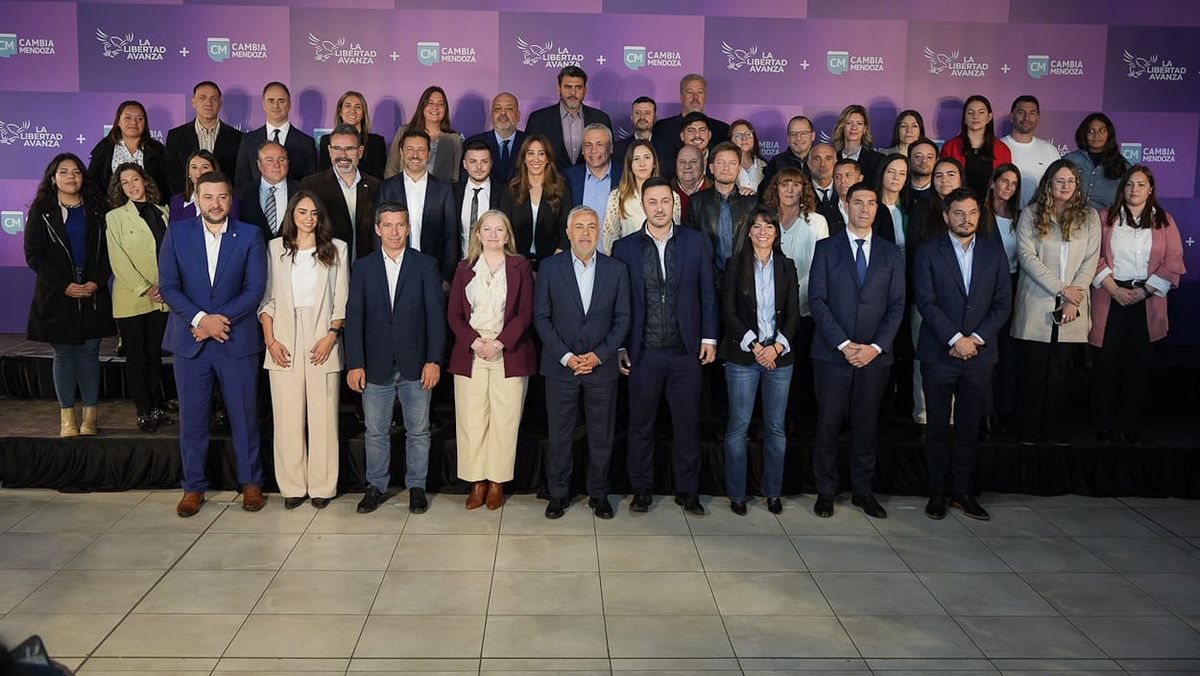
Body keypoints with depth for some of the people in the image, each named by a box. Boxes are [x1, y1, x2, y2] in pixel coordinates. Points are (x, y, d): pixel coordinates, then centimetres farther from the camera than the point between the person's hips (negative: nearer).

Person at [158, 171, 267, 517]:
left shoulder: (250, 235, 0)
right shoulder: (177, 233, 3)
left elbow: (255, 288, -5)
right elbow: (168, 286, -1)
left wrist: (220, 319, -14)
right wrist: (200, 319, -14)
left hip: (236, 340, -1)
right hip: (190, 340, 1)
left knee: (244, 415, 6)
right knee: (192, 418, 8)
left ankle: (251, 482, 20)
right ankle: (193, 487, 20)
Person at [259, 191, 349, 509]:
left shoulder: (337, 249, 8)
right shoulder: (276, 248, 10)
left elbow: (342, 300, 6)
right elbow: (267, 297, 8)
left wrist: (332, 335, -7)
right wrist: (270, 340, -2)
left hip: (322, 342, 0)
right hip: (284, 344, 1)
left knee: (323, 415, 0)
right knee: (287, 416, 1)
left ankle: (322, 486, 8)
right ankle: (292, 486, 10)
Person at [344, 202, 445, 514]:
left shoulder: (426, 265, 1)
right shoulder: (363, 268, 5)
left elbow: (436, 315, -3)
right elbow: (354, 318, 2)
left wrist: (434, 360, -10)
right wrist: (355, 364, -6)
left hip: (415, 365, -1)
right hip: (376, 366, 1)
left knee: (418, 431, 8)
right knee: (375, 432, 10)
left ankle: (416, 486, 22)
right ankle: (376, 487, 24)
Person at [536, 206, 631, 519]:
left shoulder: (617, 269, 3)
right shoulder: (550, 267, 0)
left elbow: (622, 319, 2)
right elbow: (541, 317, -2)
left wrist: (599, 355, -9)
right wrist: (565, 356, -11)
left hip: (601, 365, 1)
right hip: (561, 365, -1)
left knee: (602, 435, 8)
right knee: (559, 434, 7)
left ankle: (598, 494, 22)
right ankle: (558, 493, 21)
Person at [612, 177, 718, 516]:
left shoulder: (696, 242, 4)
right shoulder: (625, 247, 2)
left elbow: (708, 293, 6)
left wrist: (709, 337, 1)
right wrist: (620, 347, -1)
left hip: (686, 349, 1)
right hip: (643, 351, 0)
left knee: (687, 423, 8)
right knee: (641, 424, 8)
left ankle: (687, 490, 20)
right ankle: (641, 489, 21)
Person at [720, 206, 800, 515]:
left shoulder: (787, 266, 9)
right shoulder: (736, 266, 2)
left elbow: (793, 314, 6)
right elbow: (728, 312, -2)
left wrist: (777, 346, -9)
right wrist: (754, 346, -11)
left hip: (779, 355, 2)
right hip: (742, 354, -2)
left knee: (775, 427, 6)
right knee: (738, 426, 0)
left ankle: (773, 492, 18)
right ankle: (736, 493, 11)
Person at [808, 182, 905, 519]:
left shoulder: (890, 252, 10)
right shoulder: (826, 248, 3)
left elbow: (897, 305, 5)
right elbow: (817, 300, -4)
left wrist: (875, 347, -8)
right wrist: (843, 344, -12)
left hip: (874, 354, 2)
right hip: (832, 353, -2)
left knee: (867, 425, 8)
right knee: (828, 424, 3)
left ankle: (863, 490, 20)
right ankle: (826, 491, 15)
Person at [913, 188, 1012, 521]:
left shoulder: (994, 252, 8)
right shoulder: (928, 252, -1)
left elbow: (1003, 303, 4)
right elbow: (926, 302, -8)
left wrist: (977, 338, -9)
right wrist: (955, 339, -15)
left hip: (979, 353, 2)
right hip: (939, 354, -2)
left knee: (969, 427, 8)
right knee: (938, 427, 5)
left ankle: (963, 491, 18)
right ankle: (938, 492, 15)